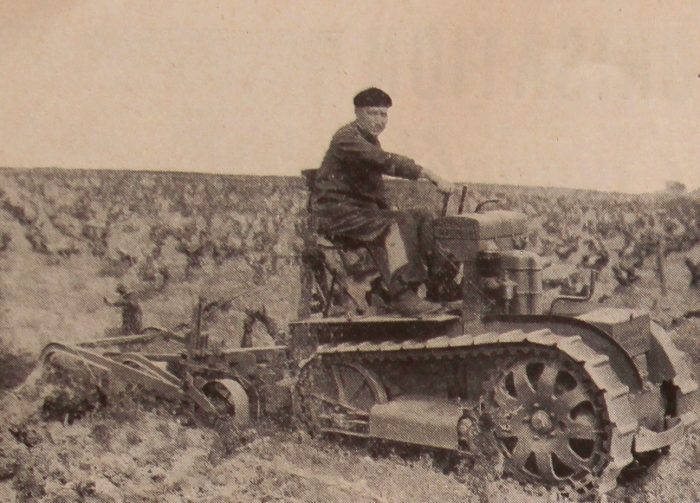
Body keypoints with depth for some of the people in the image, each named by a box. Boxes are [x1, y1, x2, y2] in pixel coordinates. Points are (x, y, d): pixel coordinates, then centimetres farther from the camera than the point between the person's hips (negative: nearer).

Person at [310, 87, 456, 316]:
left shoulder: (371, 141, 18)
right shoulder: (347, 138, -13)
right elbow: (389, 162, -28)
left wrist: (390, 211, 7)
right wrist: (432, 176, -34)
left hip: (363, 211, 9)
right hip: (337, 214, -9)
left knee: (422, 217, -7)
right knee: (396, 226, -31)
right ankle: (402, 296, -34)